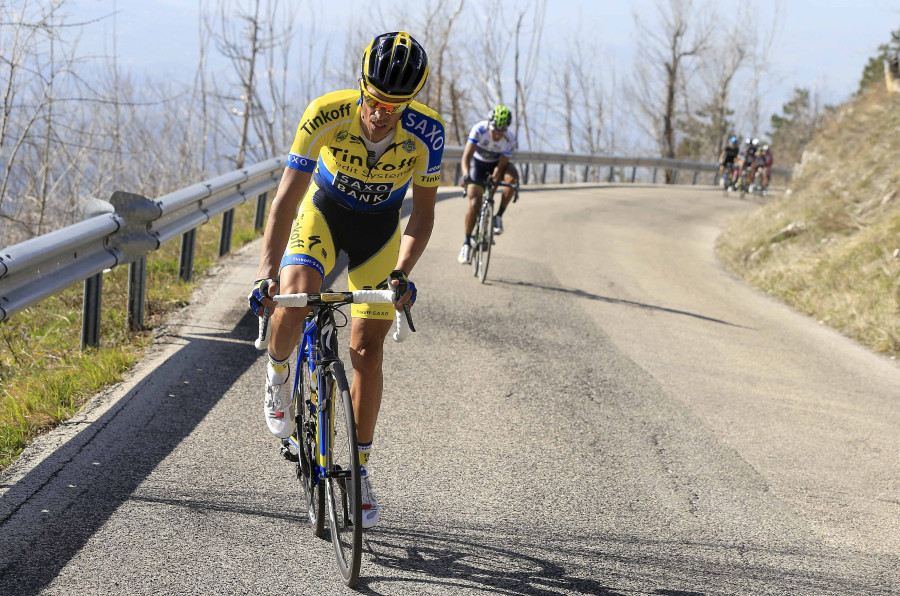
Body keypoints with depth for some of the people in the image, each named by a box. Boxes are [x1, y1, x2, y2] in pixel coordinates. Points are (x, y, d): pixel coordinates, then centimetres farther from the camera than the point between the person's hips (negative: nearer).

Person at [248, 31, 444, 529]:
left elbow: (423, 211, -18)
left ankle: (359, 471, 12)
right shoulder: (327, 115, -33)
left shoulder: (426, 132, -29)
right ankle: (278, 371, 5)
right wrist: (267, 274, -45)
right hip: (324, 213, -1)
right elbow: (287, 198, -34)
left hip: (380, 229, 1)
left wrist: (401, 272, -34)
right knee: (293, 302, -30)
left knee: (367, 352, -3)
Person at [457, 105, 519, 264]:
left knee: (512, 176, -33)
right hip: (478, 163, -1)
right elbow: (466, 156, -34)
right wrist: (466, 175, -50)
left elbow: (500, 167, -24)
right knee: (474, 205, -16)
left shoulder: (510, 140, -28)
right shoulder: (479, 130, -30)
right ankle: (467, 242, 1)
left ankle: (499, 217, -20)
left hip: (497, 163, 1)